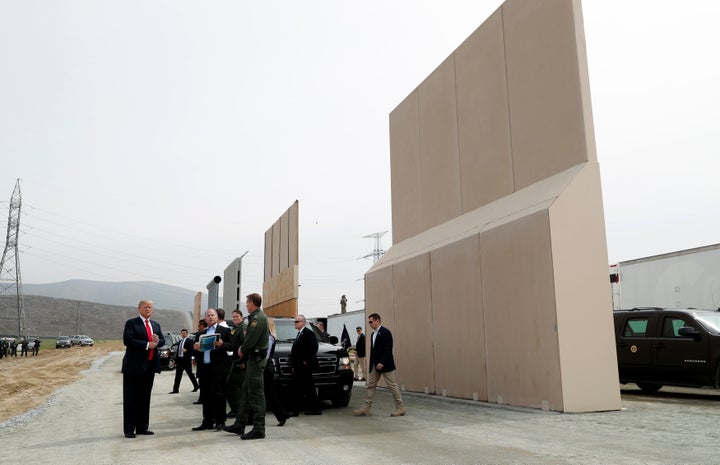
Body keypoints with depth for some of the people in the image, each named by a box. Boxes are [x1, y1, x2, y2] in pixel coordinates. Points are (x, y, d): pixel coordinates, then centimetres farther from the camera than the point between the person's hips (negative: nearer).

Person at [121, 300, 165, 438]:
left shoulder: (156, 325, 15)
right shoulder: (131, 323, -4)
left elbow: (162, 340, 13)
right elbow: (127, 340, -15)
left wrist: (157, 341, -10)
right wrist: (147, 345, -19)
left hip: (150, 365, 6)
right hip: (134, 365, -6)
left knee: (145, 398, 11)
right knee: (131, 399, 1)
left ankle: (142, 427, 19)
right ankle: (129, 429, 7)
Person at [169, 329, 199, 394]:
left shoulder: (189, 341, -3)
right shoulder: (179, 342, 18)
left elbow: (191, 349, -13)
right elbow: (177, 352, 20)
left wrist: (186, 350, -32)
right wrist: (176, 361, 17)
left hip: (186, 360, -6)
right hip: (179, 360, 6)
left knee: (190, 374, 3)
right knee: (178, 375, 3)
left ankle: (196, 386, 17)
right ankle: (175, 389, 3)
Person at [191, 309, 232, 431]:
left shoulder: (224, 331, 5)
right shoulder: (201, 333, 21)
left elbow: (231, 345, -5)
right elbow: (196, 348, 17)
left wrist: (221, 344, -24)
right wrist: (195, 347, -5)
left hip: (218, 367, -5)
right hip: (204, 368, 5)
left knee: (218, 394, -6)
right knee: (205, 395, 7)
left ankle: (220, 421, 2)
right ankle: (207, 422, 13)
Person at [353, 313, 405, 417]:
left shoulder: (386, 332, -13)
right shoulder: (373, 334, 14)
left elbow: (388, 349, -20)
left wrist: (382, 363, -24)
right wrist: (371, 364, 14)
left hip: (385, 365, -9)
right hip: (375, 365, 9)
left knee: (392, 386, -1)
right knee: (371, 386, 7)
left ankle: (400, 408, 9)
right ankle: (366, 408, 10)